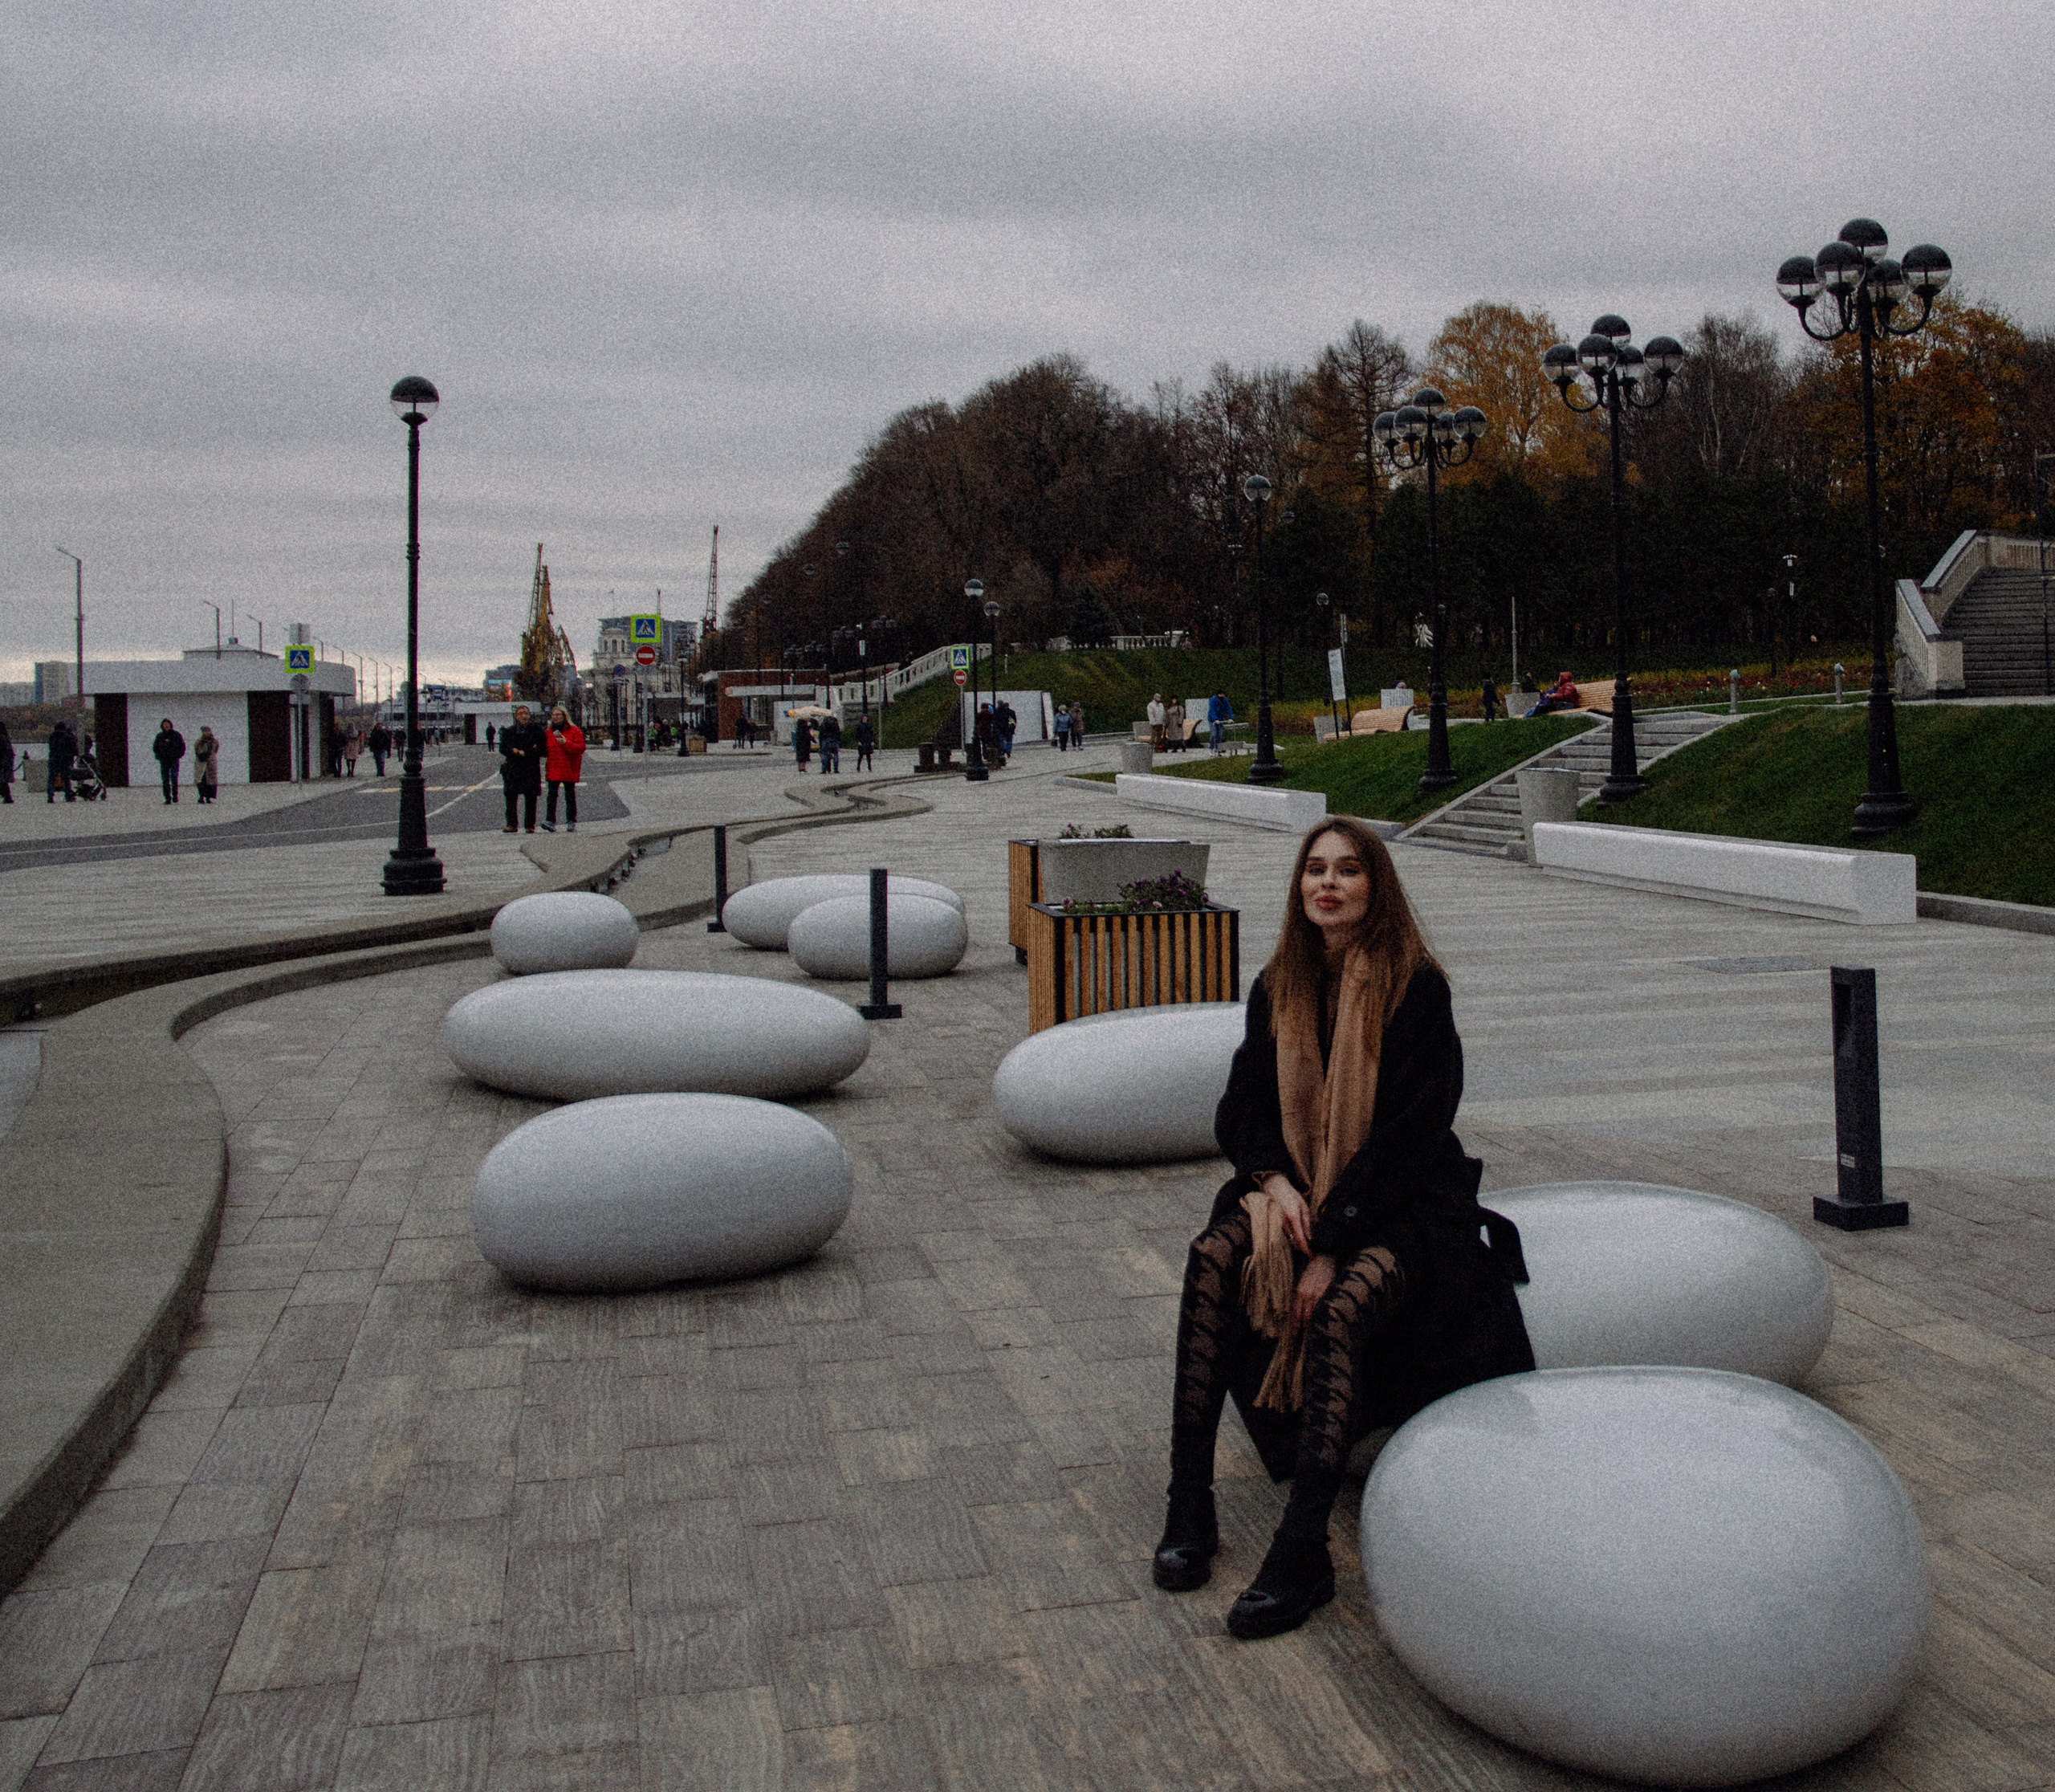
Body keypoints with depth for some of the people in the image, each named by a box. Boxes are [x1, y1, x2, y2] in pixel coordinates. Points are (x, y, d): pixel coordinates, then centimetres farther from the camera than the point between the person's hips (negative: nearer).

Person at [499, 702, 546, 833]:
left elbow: (541, 749, 0)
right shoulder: (510, 731, 14)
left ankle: (530, 825, 2)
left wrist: (523, 753, -9)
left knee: (530, 798, -3)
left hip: (531, 769, -3)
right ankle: (511, 824, 4)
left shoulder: (536, 729, 5)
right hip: (513, 769, 3)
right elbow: (503, 748, 6)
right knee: (511, 797, -1)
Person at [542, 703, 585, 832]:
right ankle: (550, 821, -19)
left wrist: (566, 743, -19)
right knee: (552, 794, -11)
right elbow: (546, 750, 24)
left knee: (570, 795, 5)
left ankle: (571, 822, 12)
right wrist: (541, 749, 2)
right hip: (553, 768, 3)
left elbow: (581, 747, -8)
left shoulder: (574, 730, 1)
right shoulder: (549, 731, 15)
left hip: (569, 768, -3)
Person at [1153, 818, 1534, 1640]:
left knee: (1342, 1306, -34)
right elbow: (1241, 1108, 8)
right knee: (1213, 1257, -25)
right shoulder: (1279, 988, 7)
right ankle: (1188, 1501, -23)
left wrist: (1332, 1243, -20)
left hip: (1402, 1203, -5)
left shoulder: (1416, 987, -10)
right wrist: (1274, 1179, -14)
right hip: (1297, 1186, 5)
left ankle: (1303, 1550, -36)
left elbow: (1408, 1130, -15)